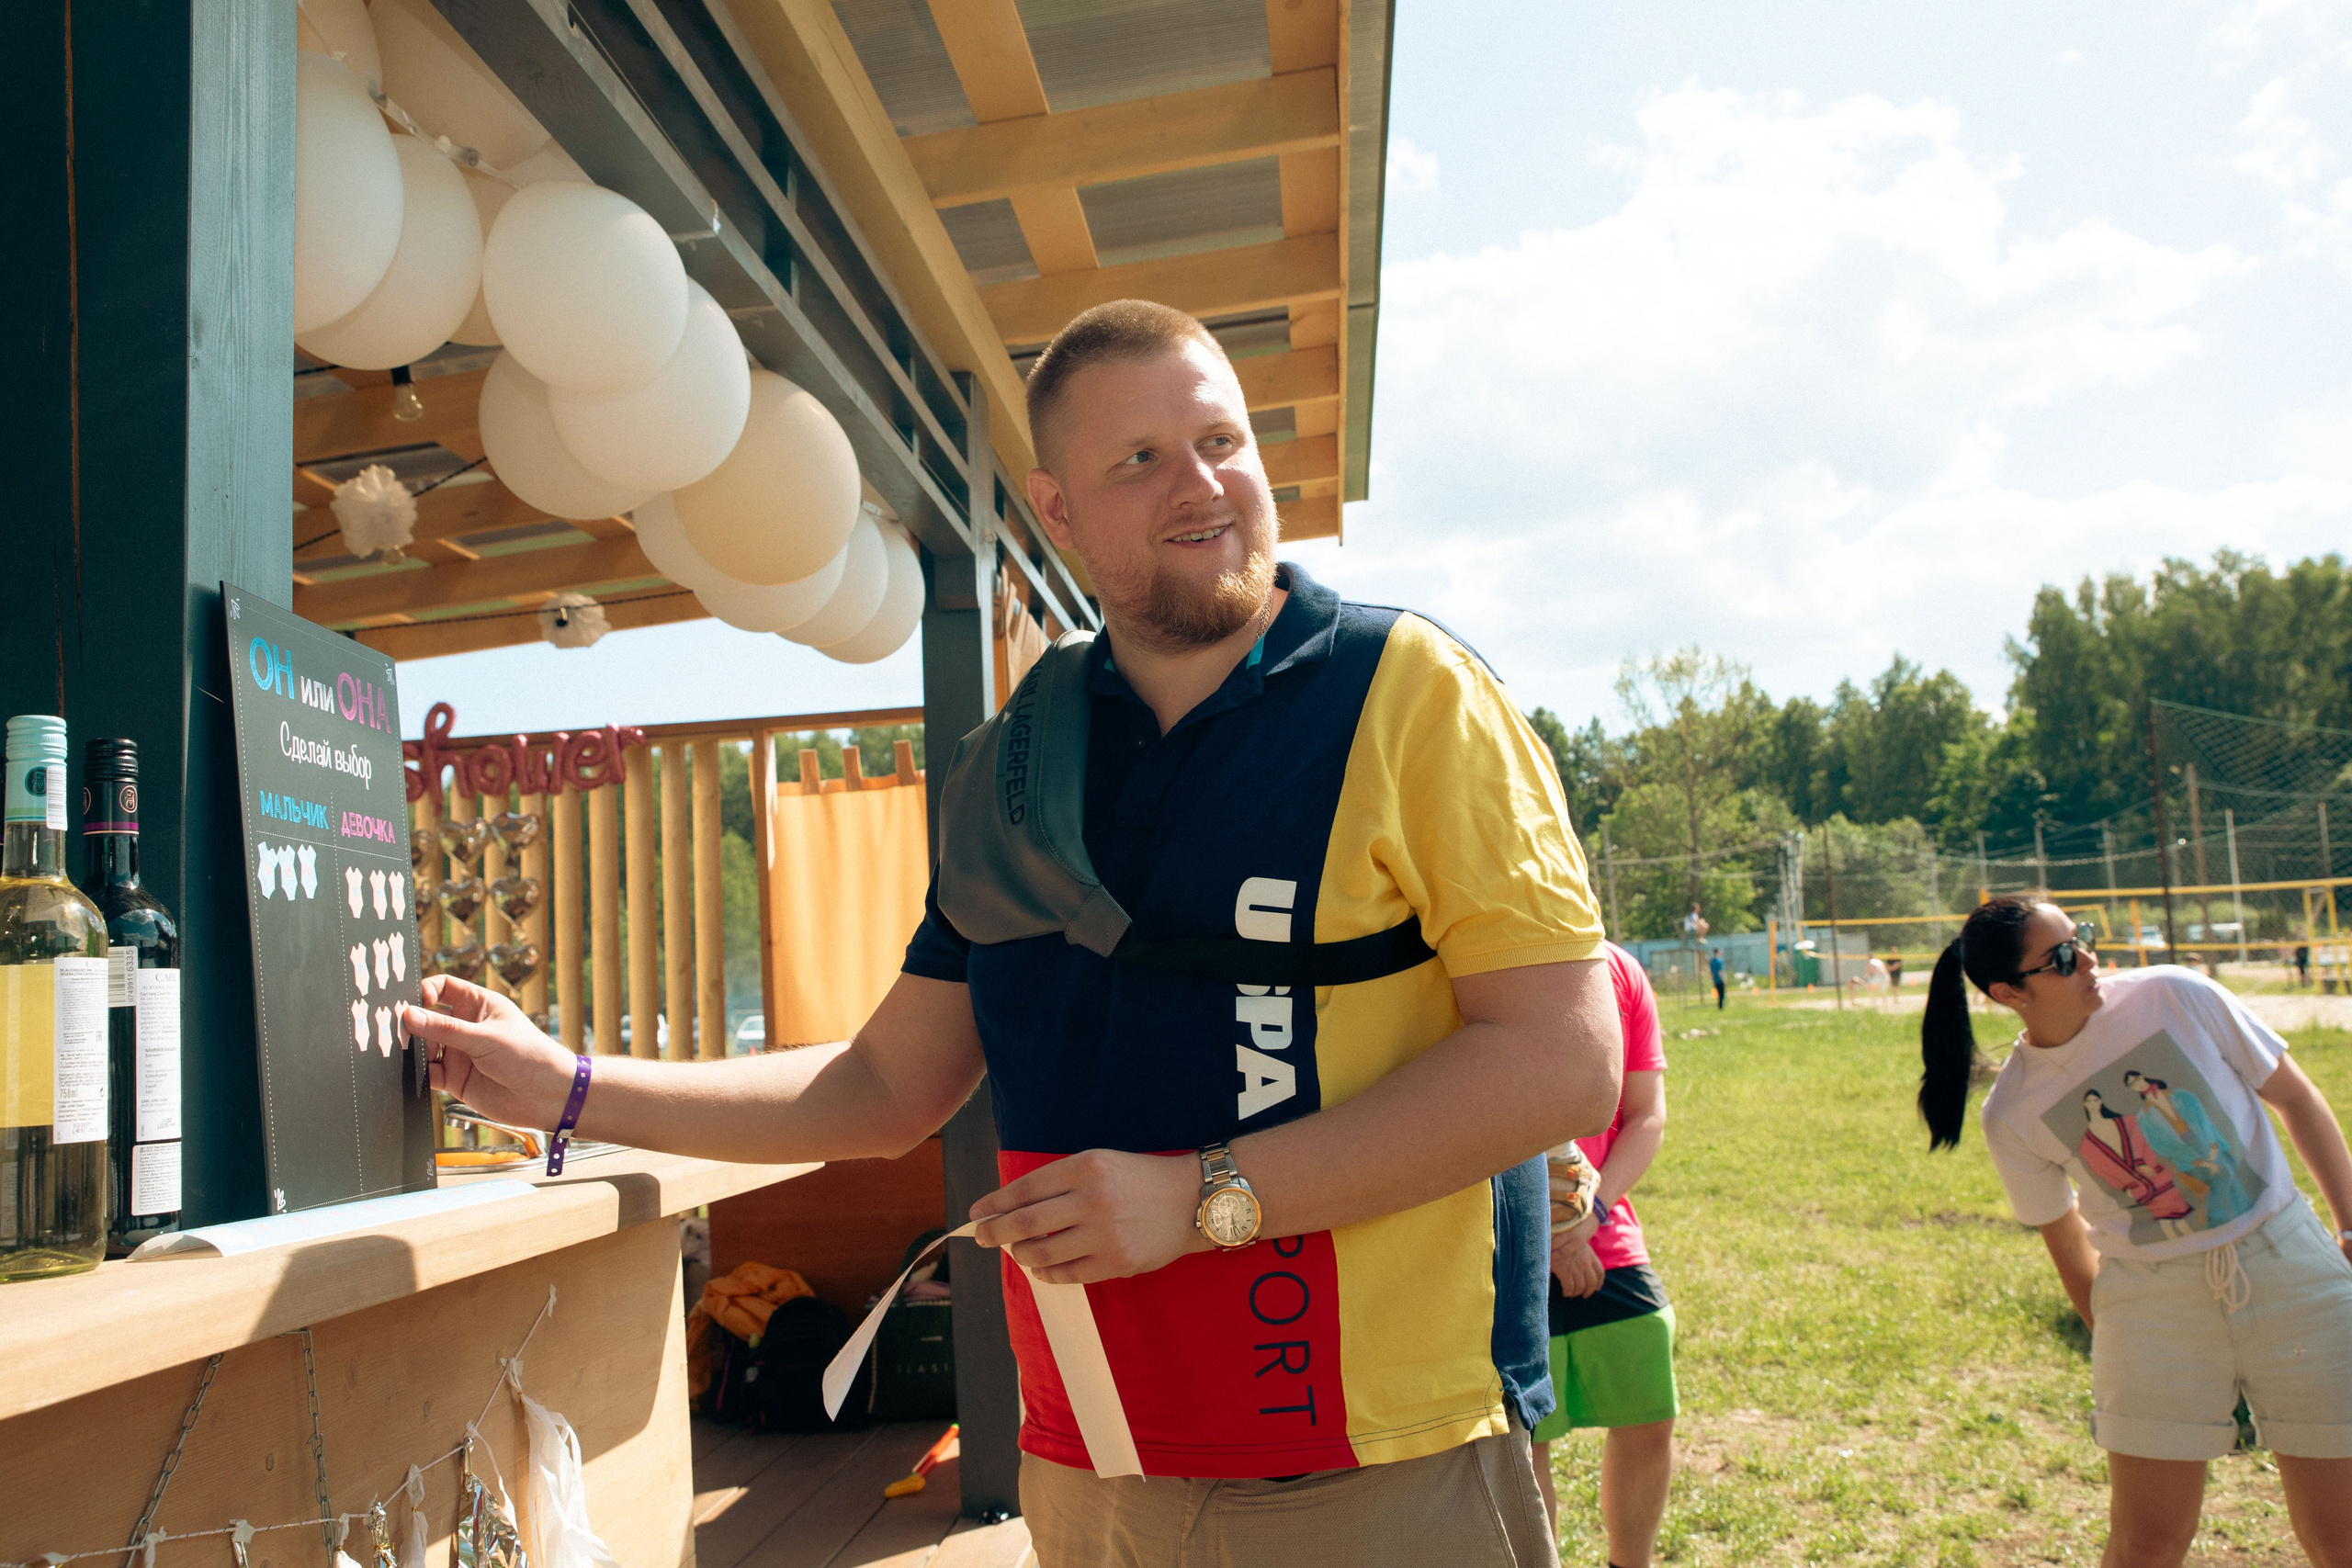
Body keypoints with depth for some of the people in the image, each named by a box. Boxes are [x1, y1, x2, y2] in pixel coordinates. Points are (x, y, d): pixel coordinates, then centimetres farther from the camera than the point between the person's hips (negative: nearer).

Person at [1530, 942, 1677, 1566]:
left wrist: (1591, 1210, -10)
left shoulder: (1619, 971, 4)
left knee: (1649, 1420, 11)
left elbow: (1647, 1117, 5)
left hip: (1608, 1241, 5)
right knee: (1523, 1439, 2)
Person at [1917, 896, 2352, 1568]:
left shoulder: (2175, 996, -9)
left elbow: (2295, 1097, 2)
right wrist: (2114, 1347, 8)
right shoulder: (2012, 1116, -8)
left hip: (2289, 1267, 1)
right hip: (2155, 1300, 0)